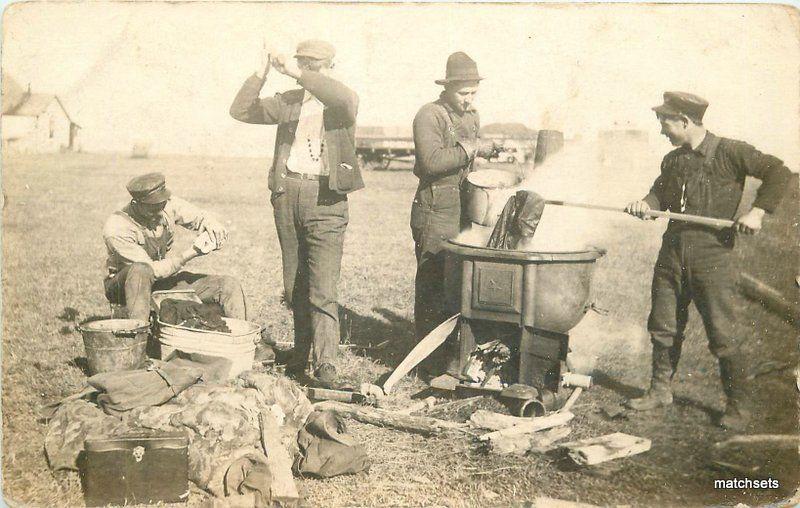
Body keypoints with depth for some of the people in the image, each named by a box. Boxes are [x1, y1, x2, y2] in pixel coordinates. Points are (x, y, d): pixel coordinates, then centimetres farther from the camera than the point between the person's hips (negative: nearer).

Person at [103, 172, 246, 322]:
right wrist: (191, 253, -32)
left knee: (229, 286, -12)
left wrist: (213, 227, -21)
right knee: (141, 270, -43)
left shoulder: (168, 204, -12)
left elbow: (200, 218, 3)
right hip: (123, 285, -5)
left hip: (164, 276, 5)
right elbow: (153, 270, -27)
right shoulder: (115, 229, -27)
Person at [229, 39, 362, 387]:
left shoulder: (341, 104, 1)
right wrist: (260, 74, -2)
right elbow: (241, 111, 8)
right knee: (295, 285, 12)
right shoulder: (288, 101, 13)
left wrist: (297, 73, -25)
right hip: (286, 195, 5)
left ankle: (324, 365, -10)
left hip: (326, 201, -5)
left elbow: (344, 99, -25)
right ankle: (302, 353, 25)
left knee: (322, 290, -11)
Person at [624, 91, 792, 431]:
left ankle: (739, 406, 11)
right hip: (672, 254, 6)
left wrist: (757, 212, -17)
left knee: (723, 335, -3)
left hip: (713, 255, -6)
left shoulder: (729, 152, -6)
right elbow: (660, 194, 14)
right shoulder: (672, 160, 13)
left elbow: (778, 172, -7)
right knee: (663, 327, 12)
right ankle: (660, 391, 29)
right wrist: (646, 204, -9)